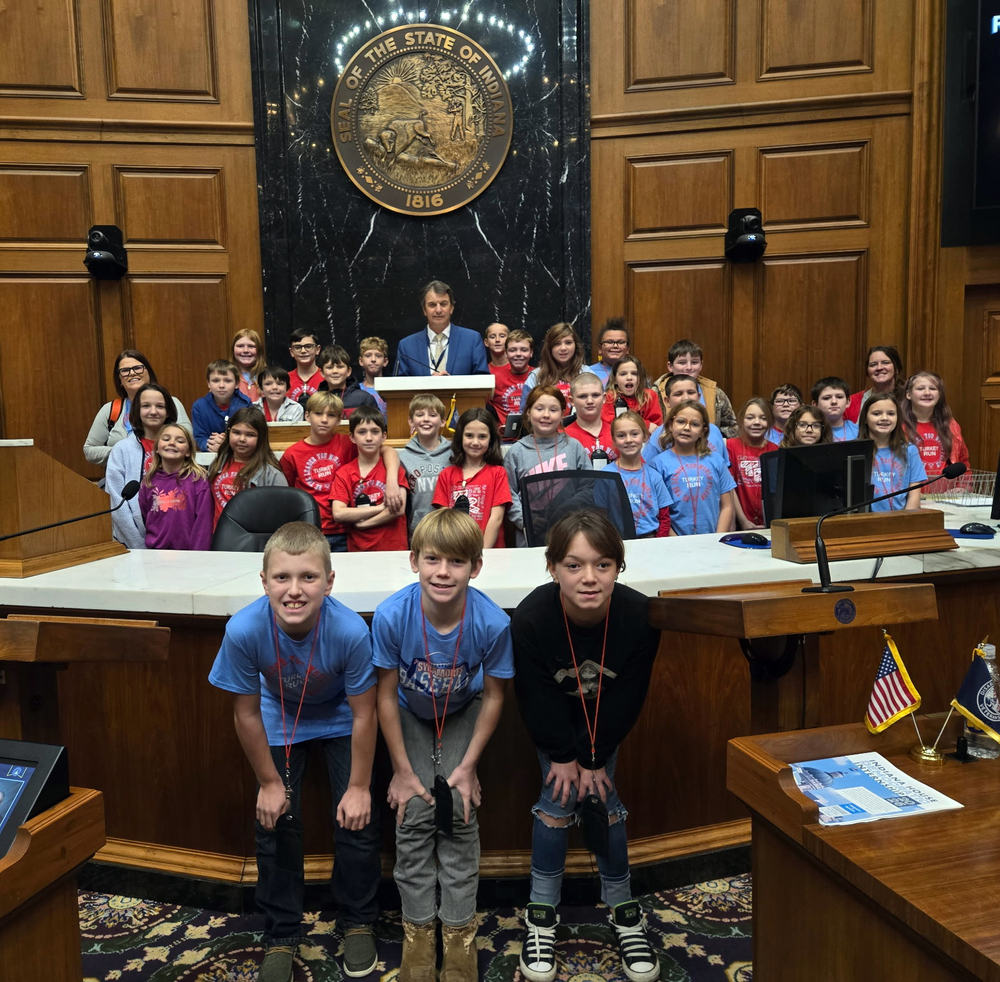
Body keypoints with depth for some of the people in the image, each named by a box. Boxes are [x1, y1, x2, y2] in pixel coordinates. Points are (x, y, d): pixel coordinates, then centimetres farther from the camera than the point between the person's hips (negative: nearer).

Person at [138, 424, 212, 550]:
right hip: (155, 550, 3)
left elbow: (203, 522, -9)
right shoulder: (148, 481, 6)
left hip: (187, 550, -3)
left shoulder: (198, 480, -6)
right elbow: (143, 519, 13)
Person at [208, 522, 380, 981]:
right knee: (275, 824, 3)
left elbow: (363, 714, -22)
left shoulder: (350, 630, -38)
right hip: (279, 721, 1)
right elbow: (247, 713, -18)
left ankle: (357, 923, 26)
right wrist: (269, 781, -8)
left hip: (339, 718, -1)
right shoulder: (244, 630, -35)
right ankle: (282, 934, 27)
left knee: (357, 821, -1)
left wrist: (359, 787, -13)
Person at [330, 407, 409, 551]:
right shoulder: (343, 474, 5)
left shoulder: (393, 467, 4)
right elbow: (338, 514, -8)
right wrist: (381, 507, -10)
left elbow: (398, 509, -8)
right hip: (357, 549, 1)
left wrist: (361, 523, -7)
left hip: (393, 547, 0)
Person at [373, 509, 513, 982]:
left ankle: (459, 930, 11)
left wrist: (468, 766, -12)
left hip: (463, 714, 0)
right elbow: (387, 695, -19)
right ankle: (419, 928, 13)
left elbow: (493, 696, -15)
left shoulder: (492, 622, -32)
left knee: (460, 816, -7)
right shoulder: (391, 615, -33)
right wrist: (402, 769, -13)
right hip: (411, 715, 0)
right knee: (414, 815, -6)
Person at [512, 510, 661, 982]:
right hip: (553, 722, -1)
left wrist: (594, 758, -12)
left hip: (604, 720, 1)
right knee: (559, 798, -8)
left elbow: (627, 699, -18)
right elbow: (538, 699, -21)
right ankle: (542, 915, 10)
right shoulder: (530, 619, -36)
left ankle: (623, 912, 16)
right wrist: (564, 755, -13)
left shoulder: (637, 615, -31)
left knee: (602, 798, -3)